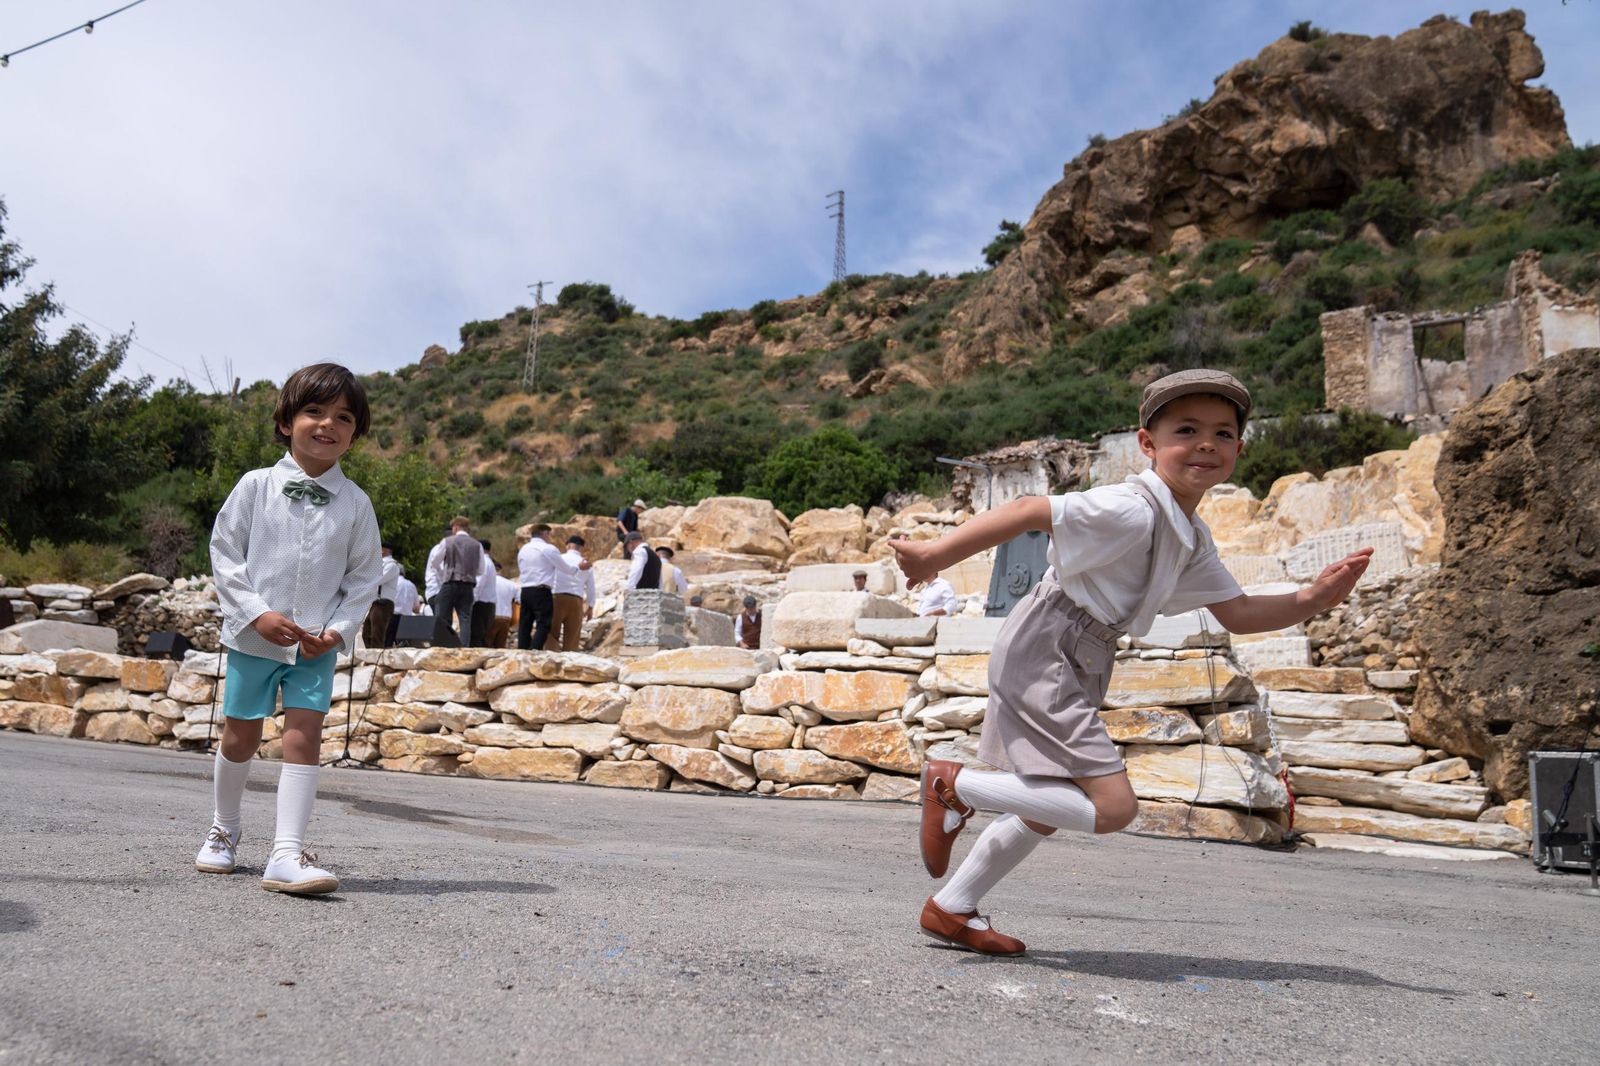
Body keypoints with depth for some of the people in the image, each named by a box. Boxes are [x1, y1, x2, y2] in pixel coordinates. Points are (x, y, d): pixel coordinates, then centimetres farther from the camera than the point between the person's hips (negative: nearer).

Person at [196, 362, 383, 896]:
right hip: (252, 636, 0)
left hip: (318, 643, 0)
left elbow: (364, 577, 3)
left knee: (304, 736, -9)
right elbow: (224, 551, -2)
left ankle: (287, 853, -9)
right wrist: (256, 613, -12)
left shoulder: (355, 503, 0)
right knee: (240, 737, 11)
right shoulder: (256, 486, -3)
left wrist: (339, 629, -10)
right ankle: (223, 830, 35)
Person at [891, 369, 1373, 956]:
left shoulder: (1194, 540, 11)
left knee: (1048, 811, 19)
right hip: (1041, 657, -10)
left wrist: (1312, 599, -1)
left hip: (1076, 670, 10)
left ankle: (950, 910, 32)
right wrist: (935, 555, -22)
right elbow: (1029, 511, -22)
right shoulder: (1131, 511, -19)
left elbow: (1239, 614, 15)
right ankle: (955, 785, -4)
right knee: (1112, 807, -14)